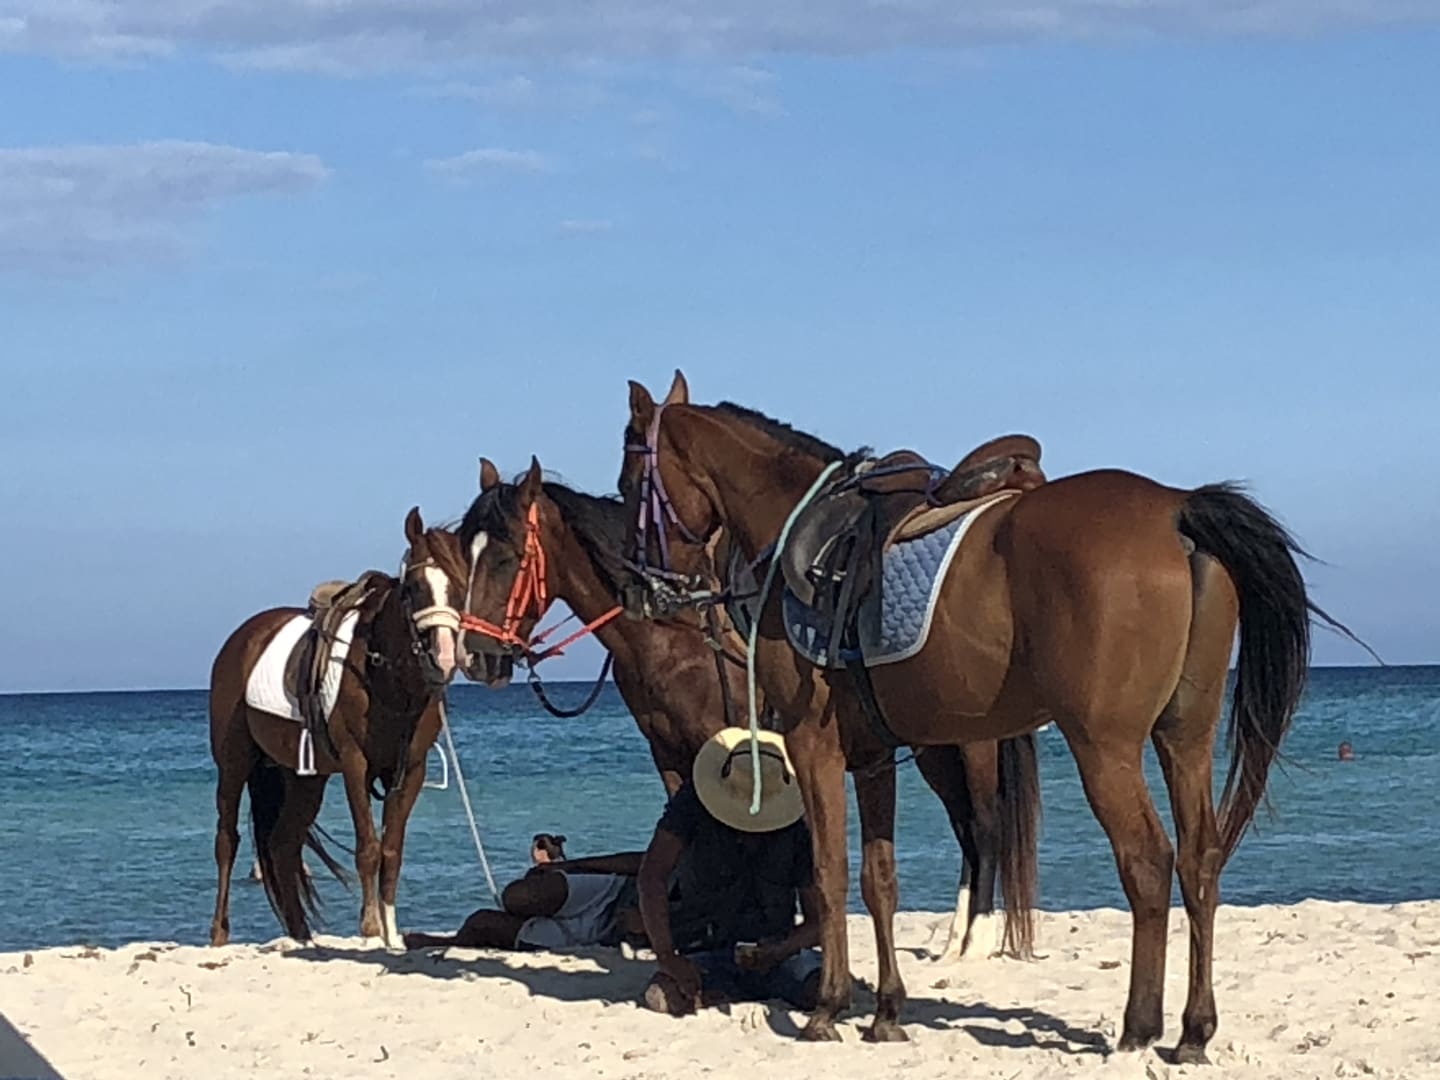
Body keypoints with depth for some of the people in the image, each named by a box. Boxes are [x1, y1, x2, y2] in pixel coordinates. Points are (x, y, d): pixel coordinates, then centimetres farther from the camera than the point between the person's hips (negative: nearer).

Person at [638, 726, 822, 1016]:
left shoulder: (799, 829, -7)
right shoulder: (694, 802, -11)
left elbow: (818, 921, -3)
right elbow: (652, 876, -18)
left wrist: (778, 952, -25)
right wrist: (667, 957, -27)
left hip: (773, 949, 0)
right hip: (704, 952, 0)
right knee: (665, 998, -34)